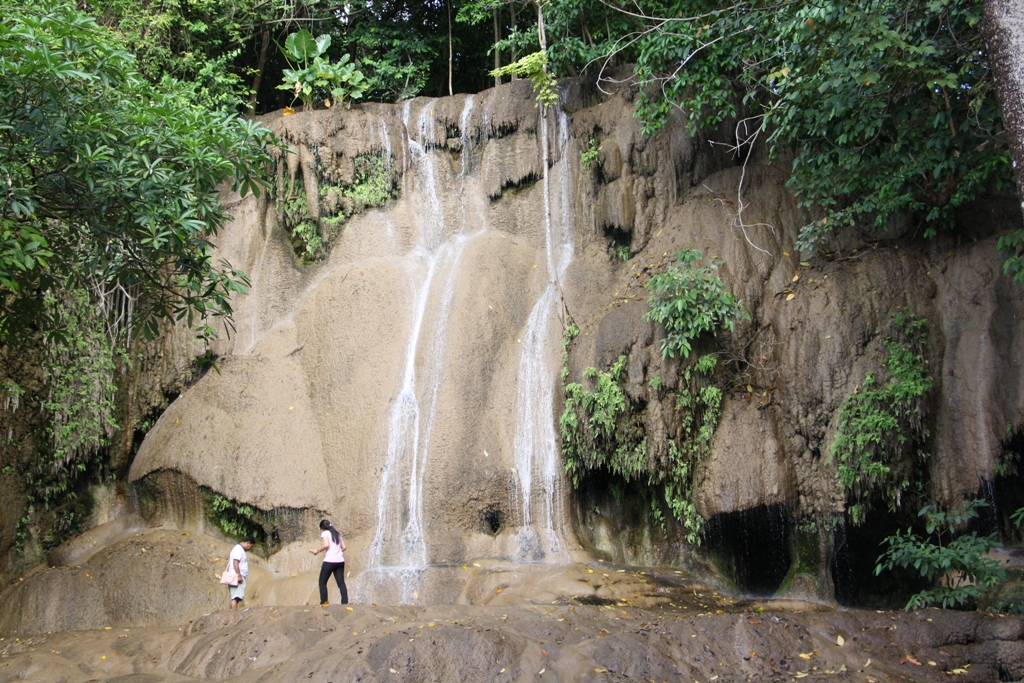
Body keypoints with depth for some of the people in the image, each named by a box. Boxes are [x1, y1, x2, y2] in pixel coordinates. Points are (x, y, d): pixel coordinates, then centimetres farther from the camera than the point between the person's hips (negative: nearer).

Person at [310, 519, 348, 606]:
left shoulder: (324, 533, 1)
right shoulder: (338, 533, 19)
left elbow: (326, 545, -15)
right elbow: (344, 547, 13)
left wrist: (317, 551, -2)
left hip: (329, 561, -6)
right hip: (340, 561, 6)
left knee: (322, 582, 9)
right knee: (341, 583, 5)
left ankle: (324, 602, 5)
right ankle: (345, 603, -3)